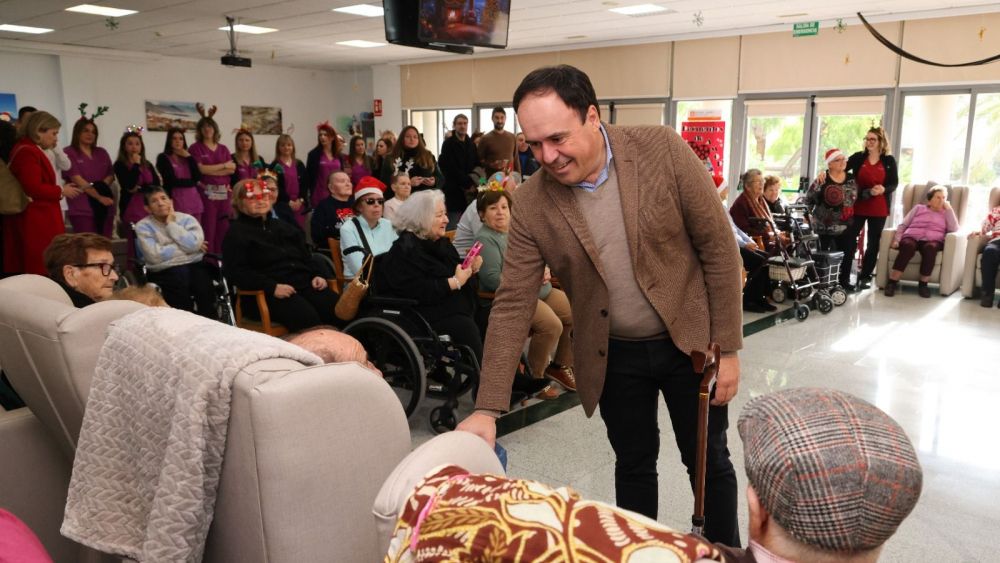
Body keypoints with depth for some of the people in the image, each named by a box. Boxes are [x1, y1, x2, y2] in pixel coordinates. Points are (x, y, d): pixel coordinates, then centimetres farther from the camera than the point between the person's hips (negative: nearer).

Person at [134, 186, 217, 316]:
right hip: (164, 272, -2)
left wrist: (171, 224, -2)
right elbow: (155, 256, -10)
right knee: (179, 279, -32)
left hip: (194, 266, 2)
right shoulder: (143, 226, 4)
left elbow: (193, 244, -10)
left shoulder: (186, 218, 9)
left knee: (202, 279, -29)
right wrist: (186, 248, -4)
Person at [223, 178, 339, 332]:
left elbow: (305, 254, 28)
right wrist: (272, 287, -17)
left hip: (304, 282, 6)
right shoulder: (237, 232, 7)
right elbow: (237, 272, -5)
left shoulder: (282, 225, 27)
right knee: (309, 319, -34)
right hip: (270, 293, -6)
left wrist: (316, 274, 7)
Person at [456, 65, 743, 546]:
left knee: (709, 462, 15)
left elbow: (718, 248, -11)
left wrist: (727, 348, -11)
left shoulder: (663, 151, -17)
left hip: (689, 340, -1)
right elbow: (513, 305, -12)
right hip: (613, 356, 1)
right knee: (633, 466, 16)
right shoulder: (532, 205, -13)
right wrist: (487, 408, -17)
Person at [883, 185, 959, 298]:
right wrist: (896, 239, -1)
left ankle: (923, 284, -28)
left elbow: (954, 229, 5)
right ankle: (892, 282, -37)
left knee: (930, 248, -38)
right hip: (912, 237, 0)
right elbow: (903, 225, 17)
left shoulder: (946, 213, 24)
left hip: (932, 240, 0)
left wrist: (949, 208, 7)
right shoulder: (918, 208, 25)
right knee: (908, 246, -38)